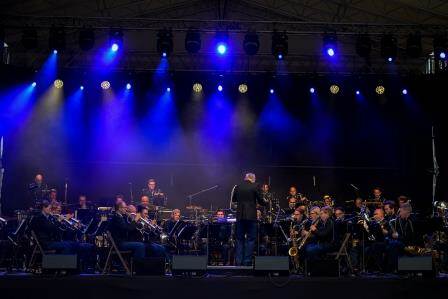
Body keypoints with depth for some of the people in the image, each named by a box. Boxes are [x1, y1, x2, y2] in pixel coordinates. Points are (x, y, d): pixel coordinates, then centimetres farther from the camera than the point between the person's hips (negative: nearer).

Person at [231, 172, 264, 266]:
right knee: (250, 239, 2)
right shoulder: (255, 187, -5)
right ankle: (247, 261, -2)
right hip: (251, 216, -3)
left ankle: (238, 261, 8)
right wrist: (264, 202, 19)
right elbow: (260, 201, -3)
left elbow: (233, 200, 16)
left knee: (240, 239, 10)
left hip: (240, 216, 4)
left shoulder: (237, 187, 6)